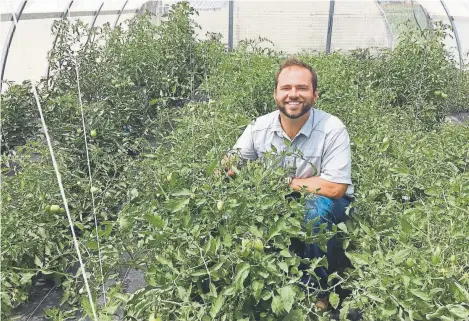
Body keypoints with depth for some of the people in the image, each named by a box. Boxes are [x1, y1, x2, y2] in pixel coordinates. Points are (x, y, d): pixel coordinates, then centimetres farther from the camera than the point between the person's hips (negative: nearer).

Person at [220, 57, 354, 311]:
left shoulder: (333, 129, -23)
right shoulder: (260, 126, -11)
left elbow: (335, 188, -28)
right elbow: (231, 164, -2)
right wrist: (228, 166, -28)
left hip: (327, 207, -3)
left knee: (317, 205, -36)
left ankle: (317, 288, -11)